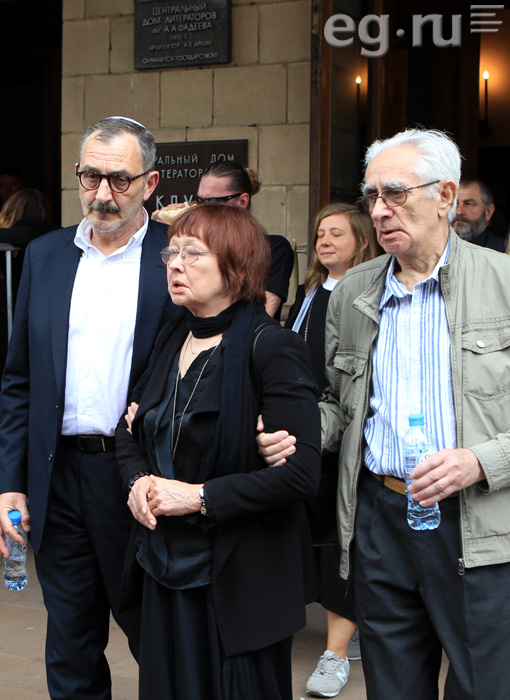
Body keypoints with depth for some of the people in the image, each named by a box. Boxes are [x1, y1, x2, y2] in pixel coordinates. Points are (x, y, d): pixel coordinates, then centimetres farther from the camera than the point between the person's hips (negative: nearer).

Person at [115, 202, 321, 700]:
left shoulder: (271, 349, -14)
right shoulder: (171, 342, 9)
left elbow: (301, 473, -21)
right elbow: (131, 430, 21)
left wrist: (201, 496, -18)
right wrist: (138, 480, 0)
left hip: (240, 579, -6)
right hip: (167, 566, 7)